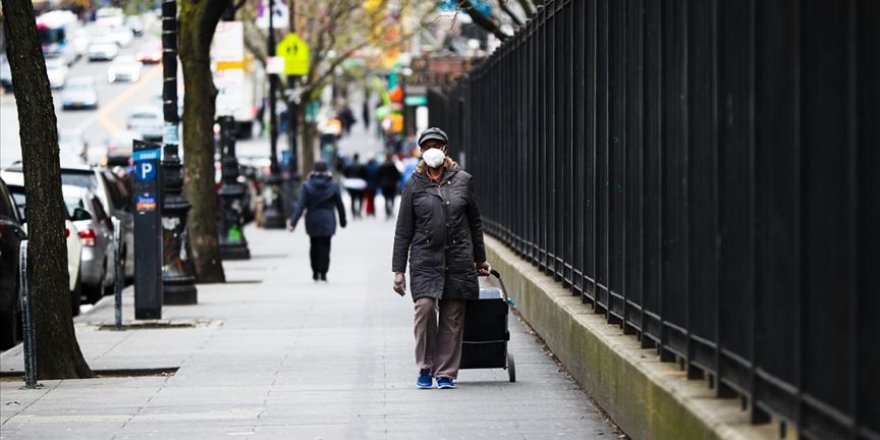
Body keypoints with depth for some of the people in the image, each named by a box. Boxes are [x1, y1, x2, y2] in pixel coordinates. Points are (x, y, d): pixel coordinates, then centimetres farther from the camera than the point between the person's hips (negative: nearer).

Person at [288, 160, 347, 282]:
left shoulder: (307, 185, -7)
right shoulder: (333, 186, -4)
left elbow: (300, 205, -11)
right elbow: (340, 205, 3)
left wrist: (293, 222, -11)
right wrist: (342, 220, 16)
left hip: (312, 221, 1)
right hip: (327, 221, -1)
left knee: (314, 246, 14)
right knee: (324, 246, 2)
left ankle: (315, 272, 20)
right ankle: (323, 272, -6)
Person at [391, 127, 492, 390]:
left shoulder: (462, 180, 8)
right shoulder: (415, 185, 5)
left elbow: (475, 222, 17)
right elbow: (403, 231, 6)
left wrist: (480, 259, 19)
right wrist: (398, 270, 2)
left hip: (458, 258, 1)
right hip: (425, 259, -1)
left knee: (452, 318, 0)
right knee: (425, 307, -18)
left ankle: (445, 372, 9)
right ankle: (425, 367, -2)